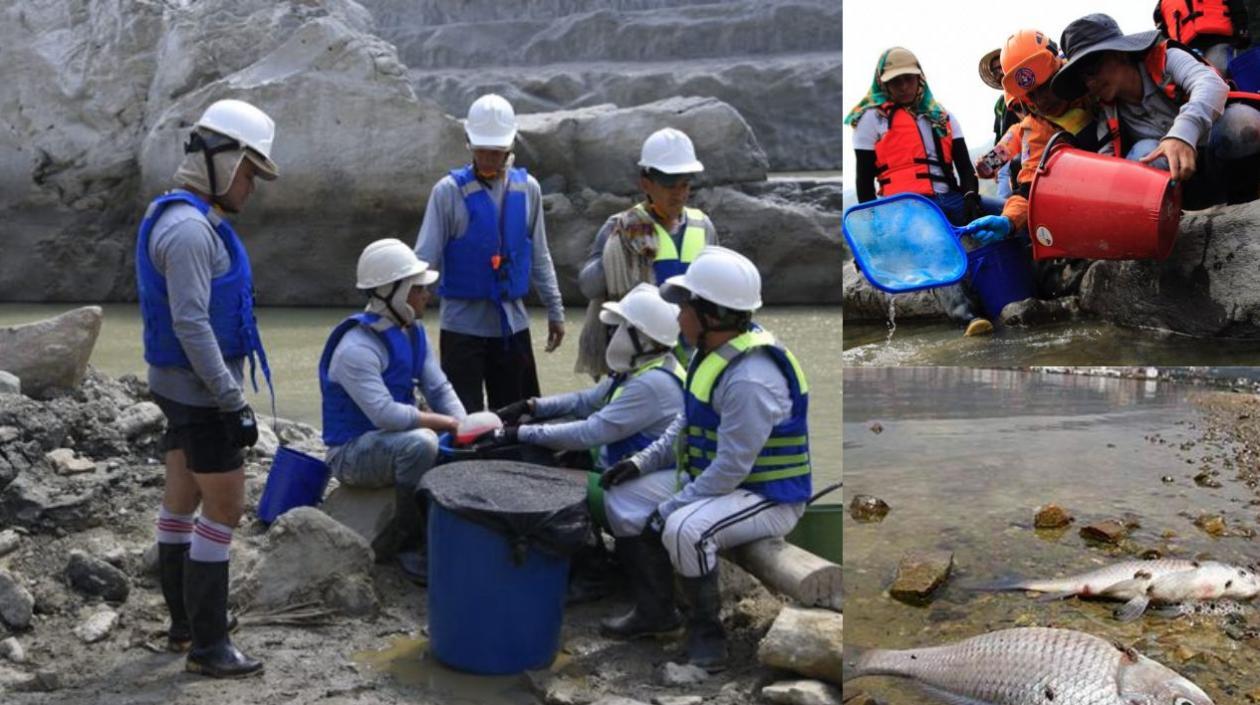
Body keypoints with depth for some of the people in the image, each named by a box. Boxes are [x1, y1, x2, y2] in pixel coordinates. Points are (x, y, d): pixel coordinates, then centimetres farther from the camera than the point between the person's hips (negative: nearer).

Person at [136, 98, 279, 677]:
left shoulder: (188, 220, 12)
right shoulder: (190, 228, -21)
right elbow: (191, 325, -26)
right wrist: (234, 403, -25)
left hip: (183, 387, 11)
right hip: (201, 392, -11)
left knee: (182, 501, 16)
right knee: (223, 511, -5)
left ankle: (184, 623, 28)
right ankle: (207, 645, 2)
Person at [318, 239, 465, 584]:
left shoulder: (413, 332, 4)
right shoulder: (357, 347, -24)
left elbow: (440, 389, 2)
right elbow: (385, 414, -32)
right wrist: (445, 422, -24)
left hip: (396, 440, 8)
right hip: (353, 452, -8)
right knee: (420, 443, -35)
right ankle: (412, 549, -22)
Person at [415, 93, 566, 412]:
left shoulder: (527, 189, 4)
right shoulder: (449, 191, -6)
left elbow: (539, 256, 12)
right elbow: (425, 256, -8)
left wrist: (555, 310, 13)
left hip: (512, 323, 4)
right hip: (462, 323, -4)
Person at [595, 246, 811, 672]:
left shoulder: (750, 379, -29)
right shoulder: (713, 352, 3)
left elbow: (731, 469, -28)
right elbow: (687, 422, 16)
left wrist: (669, 510, -20)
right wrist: (642, 462, 5)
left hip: (768, 497, -10)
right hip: (708, 478, 10)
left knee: (685, 529, -35)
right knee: (625, 497, 8)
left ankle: (706, 631, -9)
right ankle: (655, 609, 21)